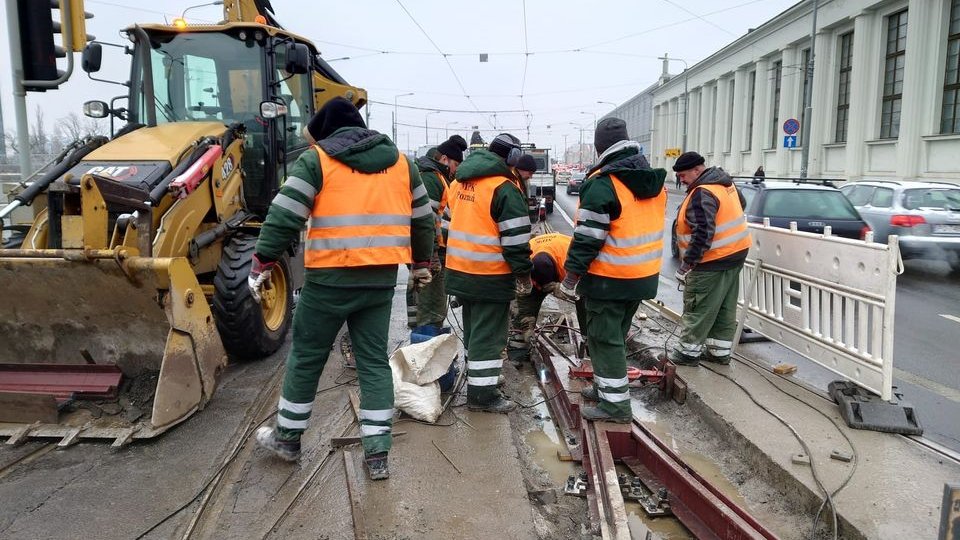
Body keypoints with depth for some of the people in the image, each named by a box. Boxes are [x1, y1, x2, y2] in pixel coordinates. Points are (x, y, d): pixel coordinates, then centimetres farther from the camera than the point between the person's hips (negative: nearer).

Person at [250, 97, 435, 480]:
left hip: (331, 279, -4)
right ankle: (377, 454, 11)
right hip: (381, 280, 4)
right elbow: (423, 220, 17)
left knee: (306, 357, 13)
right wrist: (422, 264, 29)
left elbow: (283, 217, -10)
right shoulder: (399, 161, 13)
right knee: (374, 361, 11)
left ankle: (287, 439, 29)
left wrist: (261, 265, -2)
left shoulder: (316, 160, -1)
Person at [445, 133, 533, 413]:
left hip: (459, 271, 8)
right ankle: (482, 393, 6)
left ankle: (475, 377, 34)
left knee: (473, 329, 21)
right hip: (490, 276, -8)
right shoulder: (504, 188, -16)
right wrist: (523, 274, -10)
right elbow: (515, 237, -17)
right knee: (488, 335, 0)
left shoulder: (460, 182, 10)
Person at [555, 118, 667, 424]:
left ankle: (615, 404, 5)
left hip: (609, 279, -8)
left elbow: (587, 238, -19)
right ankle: (606, 386, 33)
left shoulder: (602, 183, -17)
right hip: (644, 277, 8)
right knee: (616, 336, 21)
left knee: (604, 339, 2)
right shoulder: (654, 180, 9)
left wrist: (569, 281, -13)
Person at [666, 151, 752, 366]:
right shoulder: (725, 183, 11)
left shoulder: (702, 194, -21)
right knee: (725, 308, 15)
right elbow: (741, 204, 27)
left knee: (698, 308, 1)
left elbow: (703, 233, -28)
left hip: (713, 261, -10)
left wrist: (687, 263, -23)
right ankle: (720, 351, 24)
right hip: (735, 253, 10)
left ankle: (688, 352, 10)